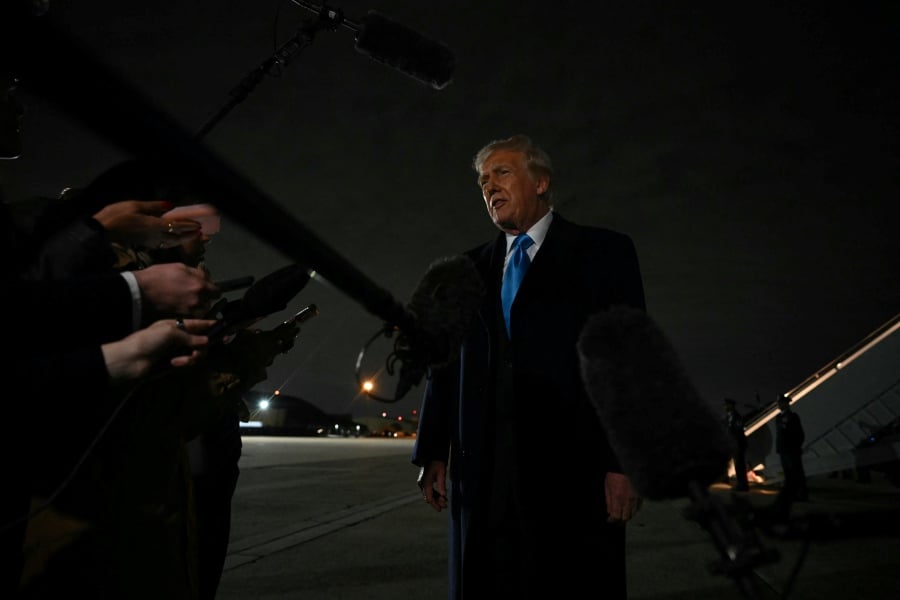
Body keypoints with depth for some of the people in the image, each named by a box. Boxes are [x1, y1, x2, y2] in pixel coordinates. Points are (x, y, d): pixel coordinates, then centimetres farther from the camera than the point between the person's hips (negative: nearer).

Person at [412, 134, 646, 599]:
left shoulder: (603, 252, 5)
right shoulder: (470, 268, 17)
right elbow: (446, 364, 13)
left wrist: (625, 462, -10)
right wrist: (433, 453, 6)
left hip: (574, 469, -3)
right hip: (484, 472, 4)